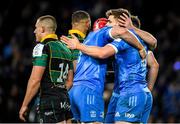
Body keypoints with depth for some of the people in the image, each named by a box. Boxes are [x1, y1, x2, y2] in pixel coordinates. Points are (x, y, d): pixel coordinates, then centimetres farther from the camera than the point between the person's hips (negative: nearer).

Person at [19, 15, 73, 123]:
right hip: (65, 101, 8)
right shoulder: (66, 49, 18)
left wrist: (24, 105, -8)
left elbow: (35, 80, -14)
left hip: (50, 102, -8)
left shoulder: (42, 47, -8)